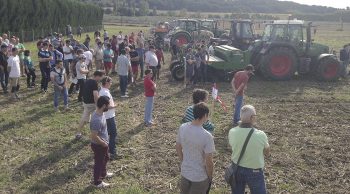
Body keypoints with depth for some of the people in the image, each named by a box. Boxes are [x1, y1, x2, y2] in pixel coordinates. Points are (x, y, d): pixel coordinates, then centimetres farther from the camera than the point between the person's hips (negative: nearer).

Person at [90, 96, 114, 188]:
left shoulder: (100, 112, -7)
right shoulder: (97, 120, -37)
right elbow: (94, 136, -34)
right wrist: (104, 143, -19)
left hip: (103, 143, 9)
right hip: (99, 145, -9)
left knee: (105, 158, 30)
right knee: (99, 163, 12)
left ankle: (103, 173, 55)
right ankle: (97, 182, 34)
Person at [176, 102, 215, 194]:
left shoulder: (182, 128, -12)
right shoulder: (207, 136, -28)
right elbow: (209, 162, -20)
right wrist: (210, 177, -3)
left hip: (185, 172, 5)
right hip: (200, 176, -5)